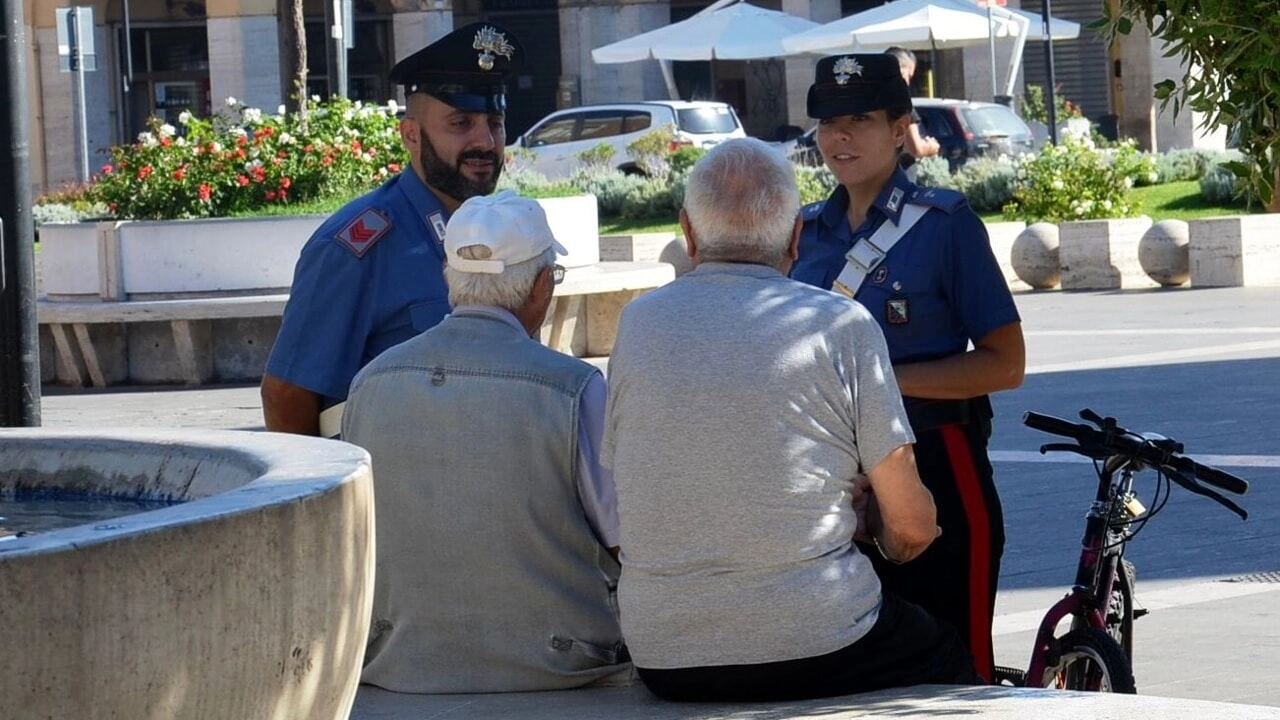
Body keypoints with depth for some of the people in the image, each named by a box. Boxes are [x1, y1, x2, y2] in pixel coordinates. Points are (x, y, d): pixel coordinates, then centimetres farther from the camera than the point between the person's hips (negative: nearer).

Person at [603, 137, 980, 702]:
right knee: (948, 660, 27)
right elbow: (912, 529, -5)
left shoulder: (636, 323, 5)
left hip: (661, 660, 4)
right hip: (812, 647, -4)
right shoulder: (841, 324, -6)